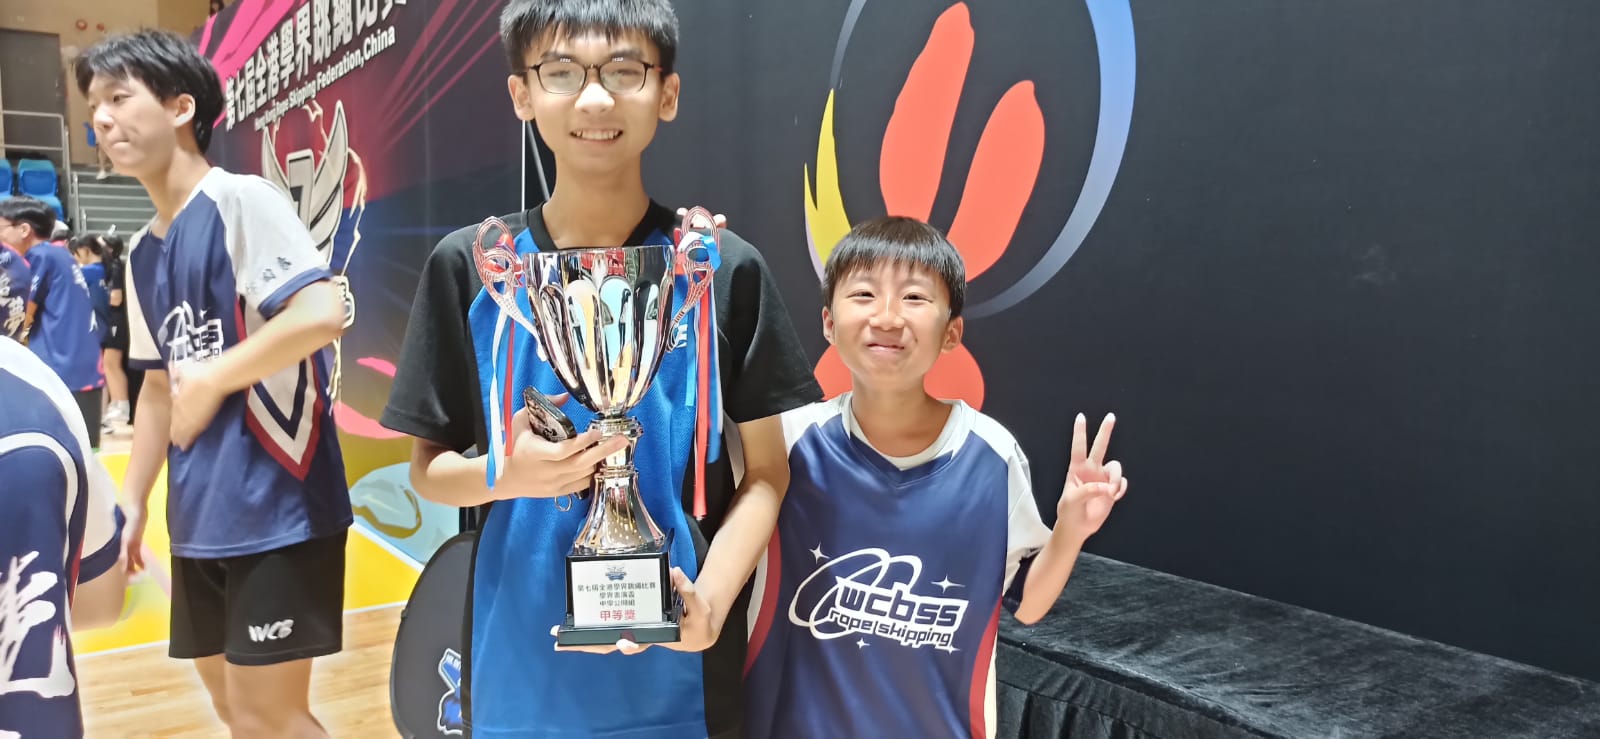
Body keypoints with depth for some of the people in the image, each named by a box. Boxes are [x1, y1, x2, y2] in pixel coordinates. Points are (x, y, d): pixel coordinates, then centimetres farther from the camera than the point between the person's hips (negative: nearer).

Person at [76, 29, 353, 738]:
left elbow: (323, 314, -23)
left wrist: (211, 380, -13)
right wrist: (131, 506, 16)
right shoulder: (142, 253, 14)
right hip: (199, 517, 8)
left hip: (277, 507, -8)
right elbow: (159, 385, 20)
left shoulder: (241, 200, -11)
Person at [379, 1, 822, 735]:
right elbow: (427, 466, 3)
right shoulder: (470, 267, -4)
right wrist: (505, 474, -17)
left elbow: (765, 473, -1)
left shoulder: (725, 270, -6)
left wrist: (711, 601, -16)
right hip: (518, 669, 1)